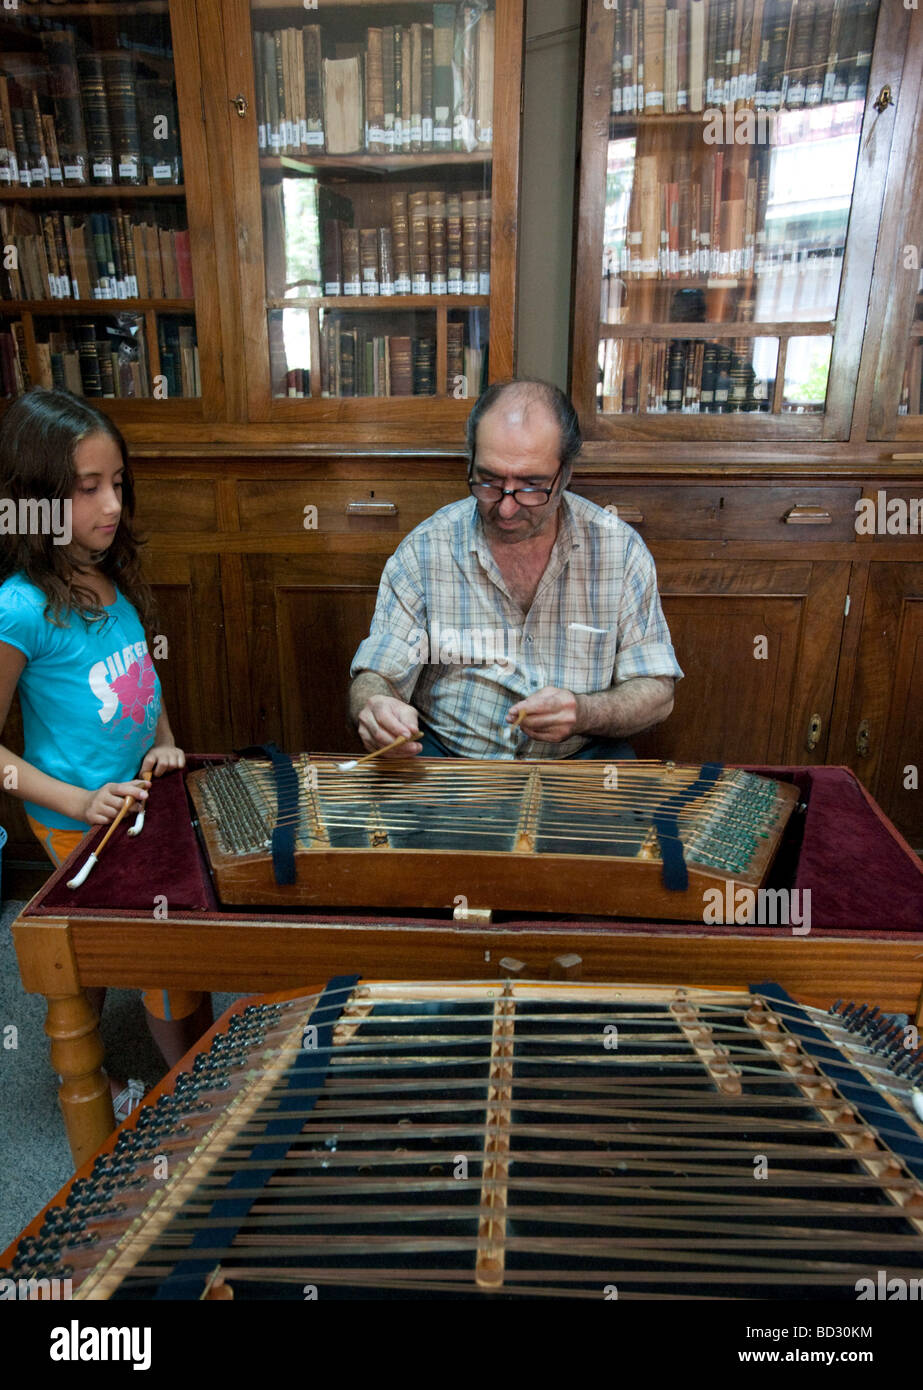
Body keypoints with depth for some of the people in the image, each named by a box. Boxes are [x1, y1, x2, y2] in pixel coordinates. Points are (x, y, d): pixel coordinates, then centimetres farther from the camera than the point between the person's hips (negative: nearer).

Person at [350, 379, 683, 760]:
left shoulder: (620, 548, -4)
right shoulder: (423, 551, -6)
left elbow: (657, 692, -1)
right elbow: (376, 675, -2)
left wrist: (583, 713, -23)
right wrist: (374, 707, -28)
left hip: (579, 756, 1)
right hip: (447, 755, 0)